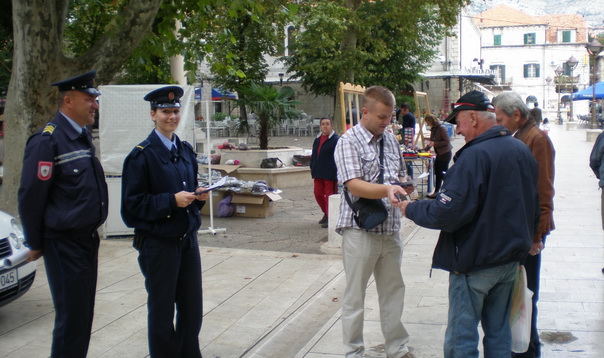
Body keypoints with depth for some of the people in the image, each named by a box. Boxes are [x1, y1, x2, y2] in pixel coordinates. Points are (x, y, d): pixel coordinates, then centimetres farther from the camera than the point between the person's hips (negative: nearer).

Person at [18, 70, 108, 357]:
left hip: (88, 239, 8)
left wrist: (92, 232, 18)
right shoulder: (47, 140, -16)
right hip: (64, 244, -8)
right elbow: (30, 196, -15)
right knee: (71, 317, -1)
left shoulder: (84, 136, 11)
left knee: (83, 314, 16)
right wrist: (36, 244, -8)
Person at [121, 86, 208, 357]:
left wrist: (198, 196, -1)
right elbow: (133, 203, -13)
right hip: (158, 242, -6)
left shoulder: (186, 150, 10)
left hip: (188, 238, 6)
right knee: (162, 310, 6)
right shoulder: (142, 155, -11)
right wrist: (172, 201, -22)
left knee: (192, 307, 13)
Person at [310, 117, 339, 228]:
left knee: (329, 195, -1)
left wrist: (337, 172, -15)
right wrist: (312, 168, 16)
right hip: (318, 173, 7)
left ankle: (330, 218, 6)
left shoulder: (335, 139, -8)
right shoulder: (317, 139, 14)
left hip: (330, 173, -7)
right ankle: (326, 213, 29)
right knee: (318, 194, 11)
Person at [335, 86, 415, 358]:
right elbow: (353, 185, -20)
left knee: (393, 290, 15)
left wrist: (403, 186, -2)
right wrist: (386, 190, -35)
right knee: (355, 295, 6)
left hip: (390, 230, 6)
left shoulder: (390, 140, 11)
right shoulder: (348, 141, -10)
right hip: (361, 230, -6)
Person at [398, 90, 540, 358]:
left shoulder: (475, 156, -22)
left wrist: (410, 209, -10)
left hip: (475, 262, -8)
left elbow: (448, 213, -26)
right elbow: (534, 208, 16)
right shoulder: (523, 151, 5)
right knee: (499, 333, 18)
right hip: (511, 260, 8)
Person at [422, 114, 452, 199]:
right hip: (439, 154, 9)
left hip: (445, 154, -9)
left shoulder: (441, 128, -16)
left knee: (442, 173, -7)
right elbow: (431, 142, 18)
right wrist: (424, 149, 10)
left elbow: (447, 141, -20)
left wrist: (434, 143, -22)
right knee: (437, 173, 12)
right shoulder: (433, 129, 10)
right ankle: (436, 192, 19)